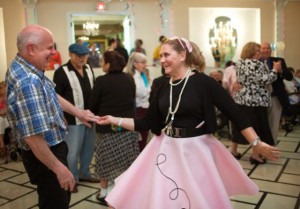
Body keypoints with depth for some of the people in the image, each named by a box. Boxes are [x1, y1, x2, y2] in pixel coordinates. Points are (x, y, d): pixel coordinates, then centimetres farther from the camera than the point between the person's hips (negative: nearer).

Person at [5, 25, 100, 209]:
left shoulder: (26, 69, 0)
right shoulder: (27, 83, -32)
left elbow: (51, 96, 16)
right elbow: (33, 137, -34)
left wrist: (77, 112, 12)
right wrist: (58, 168, -25)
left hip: (53, 147, 10)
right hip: (45, 155, -10)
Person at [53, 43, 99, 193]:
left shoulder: (88, 69, 9)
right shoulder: (61, 72, -11)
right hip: (74, 119, -6)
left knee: (89, 148, 16)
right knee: (73, 151, 2)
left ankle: (84, 174, 34)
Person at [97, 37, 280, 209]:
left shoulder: (203, 82, -12)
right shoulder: (163, 88, 3)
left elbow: (234, 112, -11)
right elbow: (148, 123, 7)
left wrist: (257, 143, -15)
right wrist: (114, 120, 4)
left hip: (196, 150, -4)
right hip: (167, 150, 4)